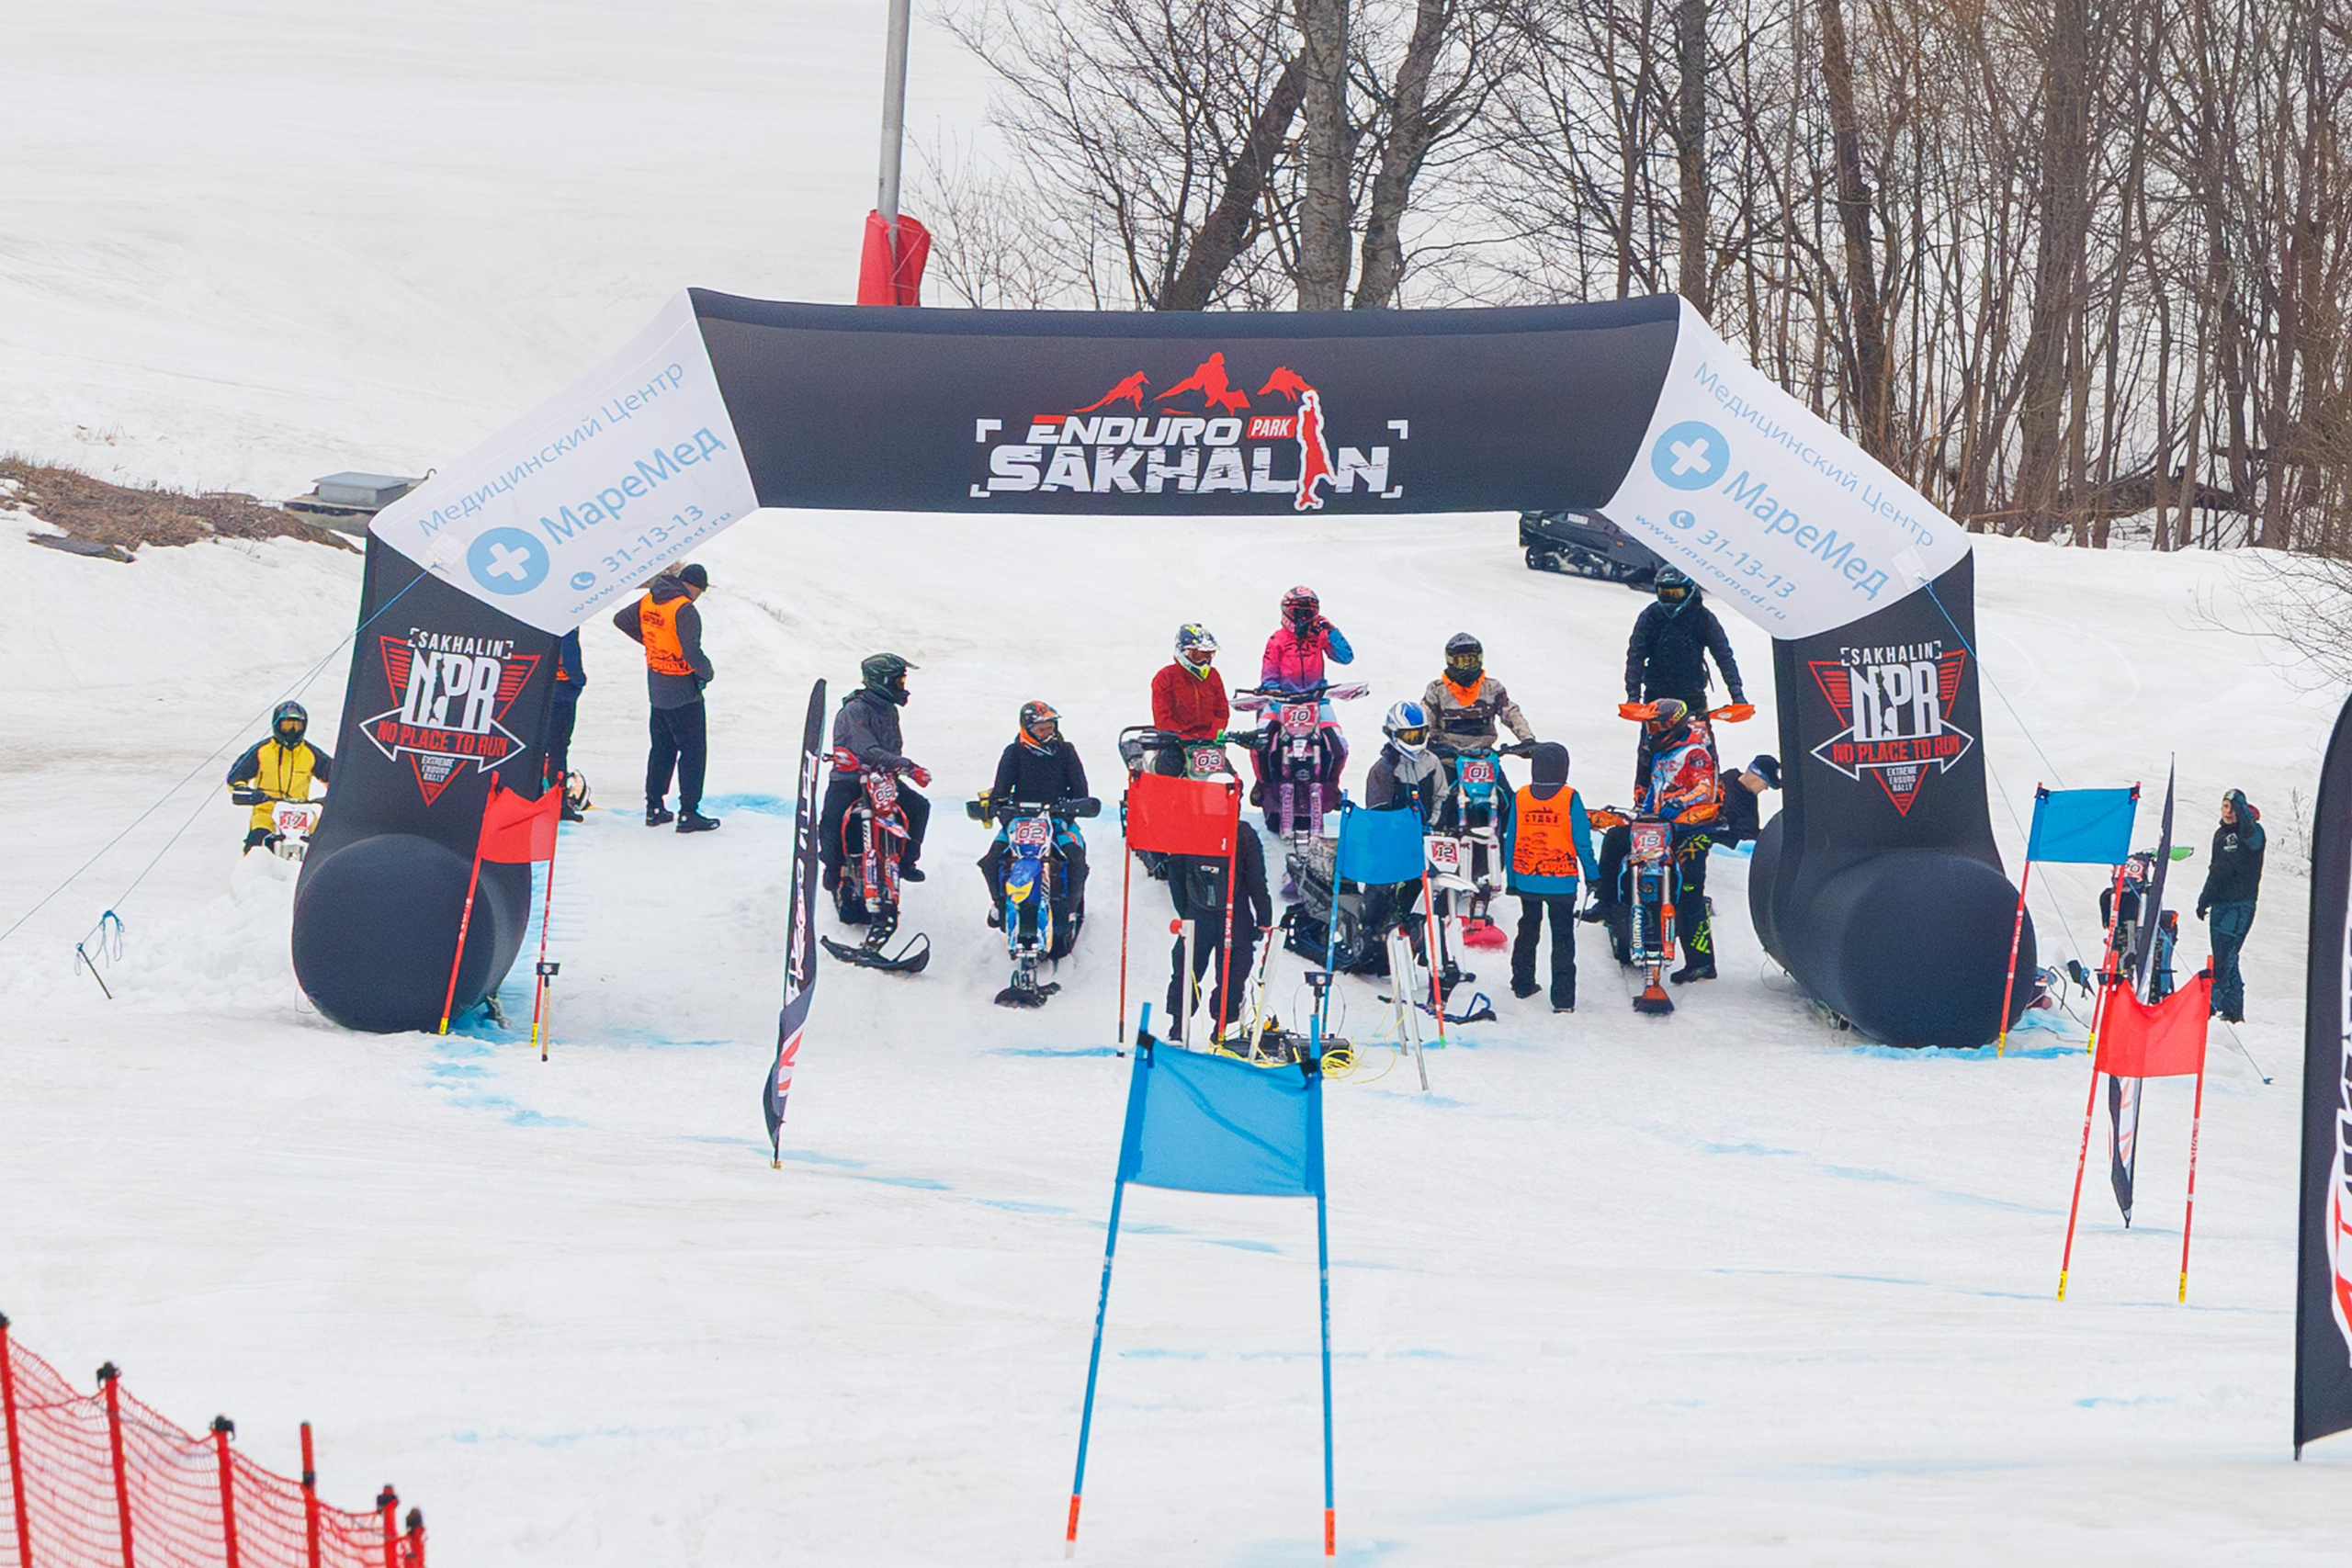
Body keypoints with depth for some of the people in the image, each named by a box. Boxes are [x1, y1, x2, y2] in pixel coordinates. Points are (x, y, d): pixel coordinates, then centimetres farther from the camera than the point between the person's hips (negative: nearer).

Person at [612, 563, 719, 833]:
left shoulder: (648, 602, 2)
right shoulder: (685, 610, -22)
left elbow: (621, 619, 15)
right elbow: (692, 653, -28)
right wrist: (707, 672, -9)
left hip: (656, 689, 8)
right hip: (683, 693, -8)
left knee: (662, 748, 19)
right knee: (693, 750, 0)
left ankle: (654, 807, 23)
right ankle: (688, 813, -1)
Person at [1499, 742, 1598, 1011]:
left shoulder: (1520, 798, -3)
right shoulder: (1570, 799, -12)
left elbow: (1510, 840, 3)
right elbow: (1582, 842, -9)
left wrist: (1511, 877, 13)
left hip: (1526, 880, 3)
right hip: (1562, 882, -3)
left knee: (1528, 930, 23)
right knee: (1563, 938, 1)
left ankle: (1522, 984, 32)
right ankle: (1563, 998, -3)